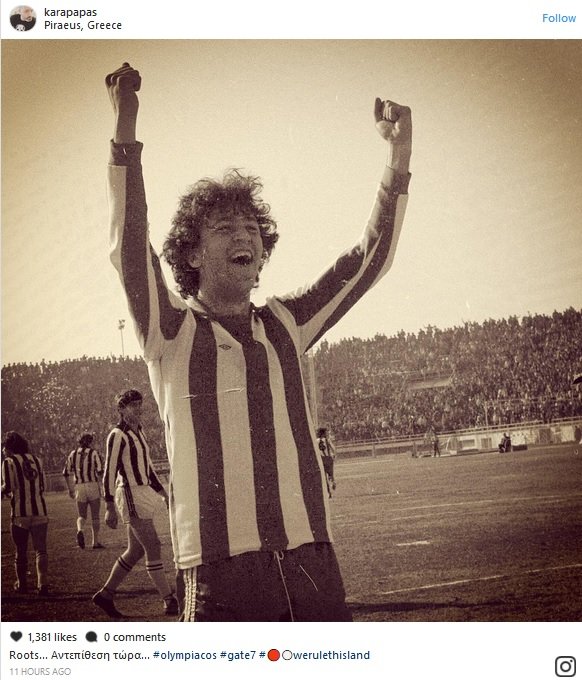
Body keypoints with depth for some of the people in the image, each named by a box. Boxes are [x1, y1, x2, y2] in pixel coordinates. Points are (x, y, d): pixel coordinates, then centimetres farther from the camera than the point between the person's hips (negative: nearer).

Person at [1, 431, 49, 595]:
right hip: (40, 511, 3)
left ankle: (21, 584, 21)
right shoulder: (36, 460, 13)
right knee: (40, 550, 1)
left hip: (20, 514, -3)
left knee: (21, 551, 11)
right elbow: (42, 487, 14)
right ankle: (43, 583, -14)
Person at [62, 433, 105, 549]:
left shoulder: (72, 454, 9)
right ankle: (95, 542, 8)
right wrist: (99, 482, 1)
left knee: (81, 516, 11)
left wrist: (70, 489, 17)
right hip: (93, 486, -3)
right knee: (95, 516, 9)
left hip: (79, 487, 3)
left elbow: (66, 473, 9)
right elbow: (100, 471, -14)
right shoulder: (94, 454, -2)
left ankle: (80, 531, -20)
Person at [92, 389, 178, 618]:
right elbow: (109, 472, -15)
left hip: (144, 494, 9)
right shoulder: (118, 435, -12)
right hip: (131, 497, -9)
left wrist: (164, 494, 21)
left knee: (135, 550, 11)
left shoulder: (139, 432, 16)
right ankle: (170, 602, -7)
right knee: (153, 548, -10)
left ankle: (105, 594, 20)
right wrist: (110, 508, -18)